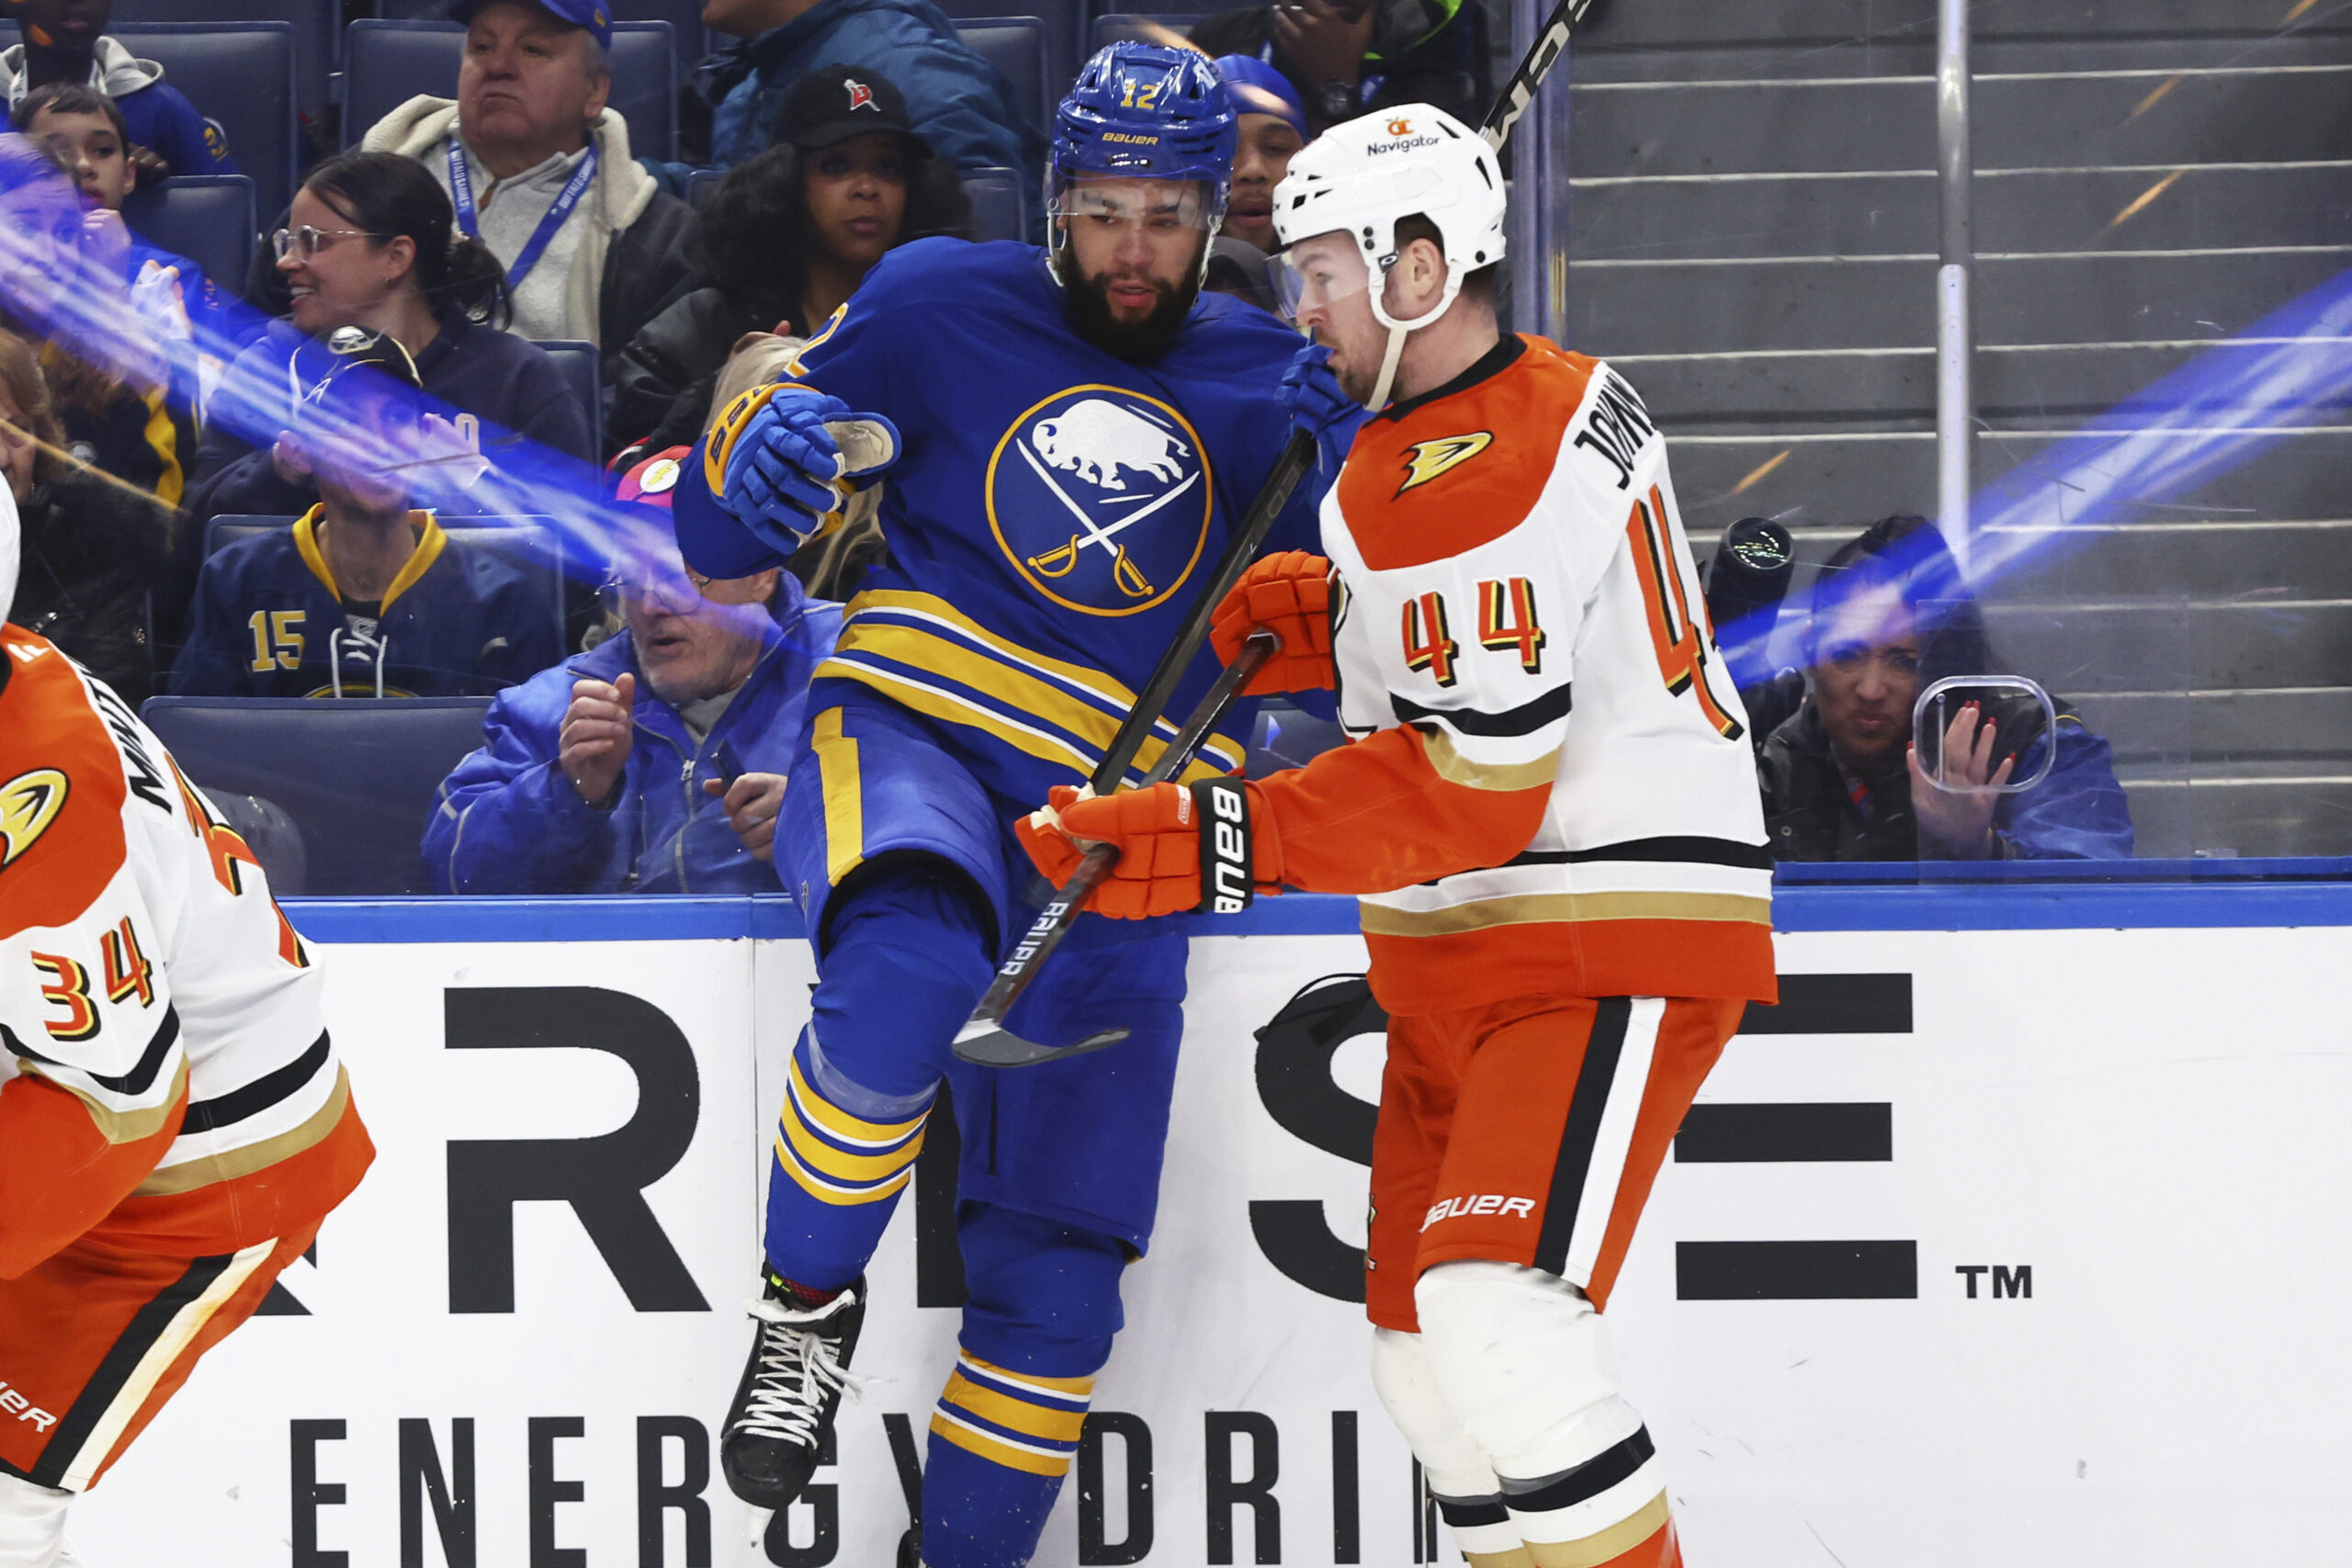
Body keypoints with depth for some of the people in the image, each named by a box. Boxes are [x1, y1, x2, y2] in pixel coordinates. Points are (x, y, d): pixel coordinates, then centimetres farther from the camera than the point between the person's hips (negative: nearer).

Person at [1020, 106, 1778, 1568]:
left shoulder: (1472, 485, -21)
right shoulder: (1553, 392, 11)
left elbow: (1468, 791, -24)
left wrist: (1207, 843, -25)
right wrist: (1325, 613, 7)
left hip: (1610, 953, -11)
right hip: (1467, 968, 11)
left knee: (1495, 1310, -25)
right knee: (1424, 1351, 11)